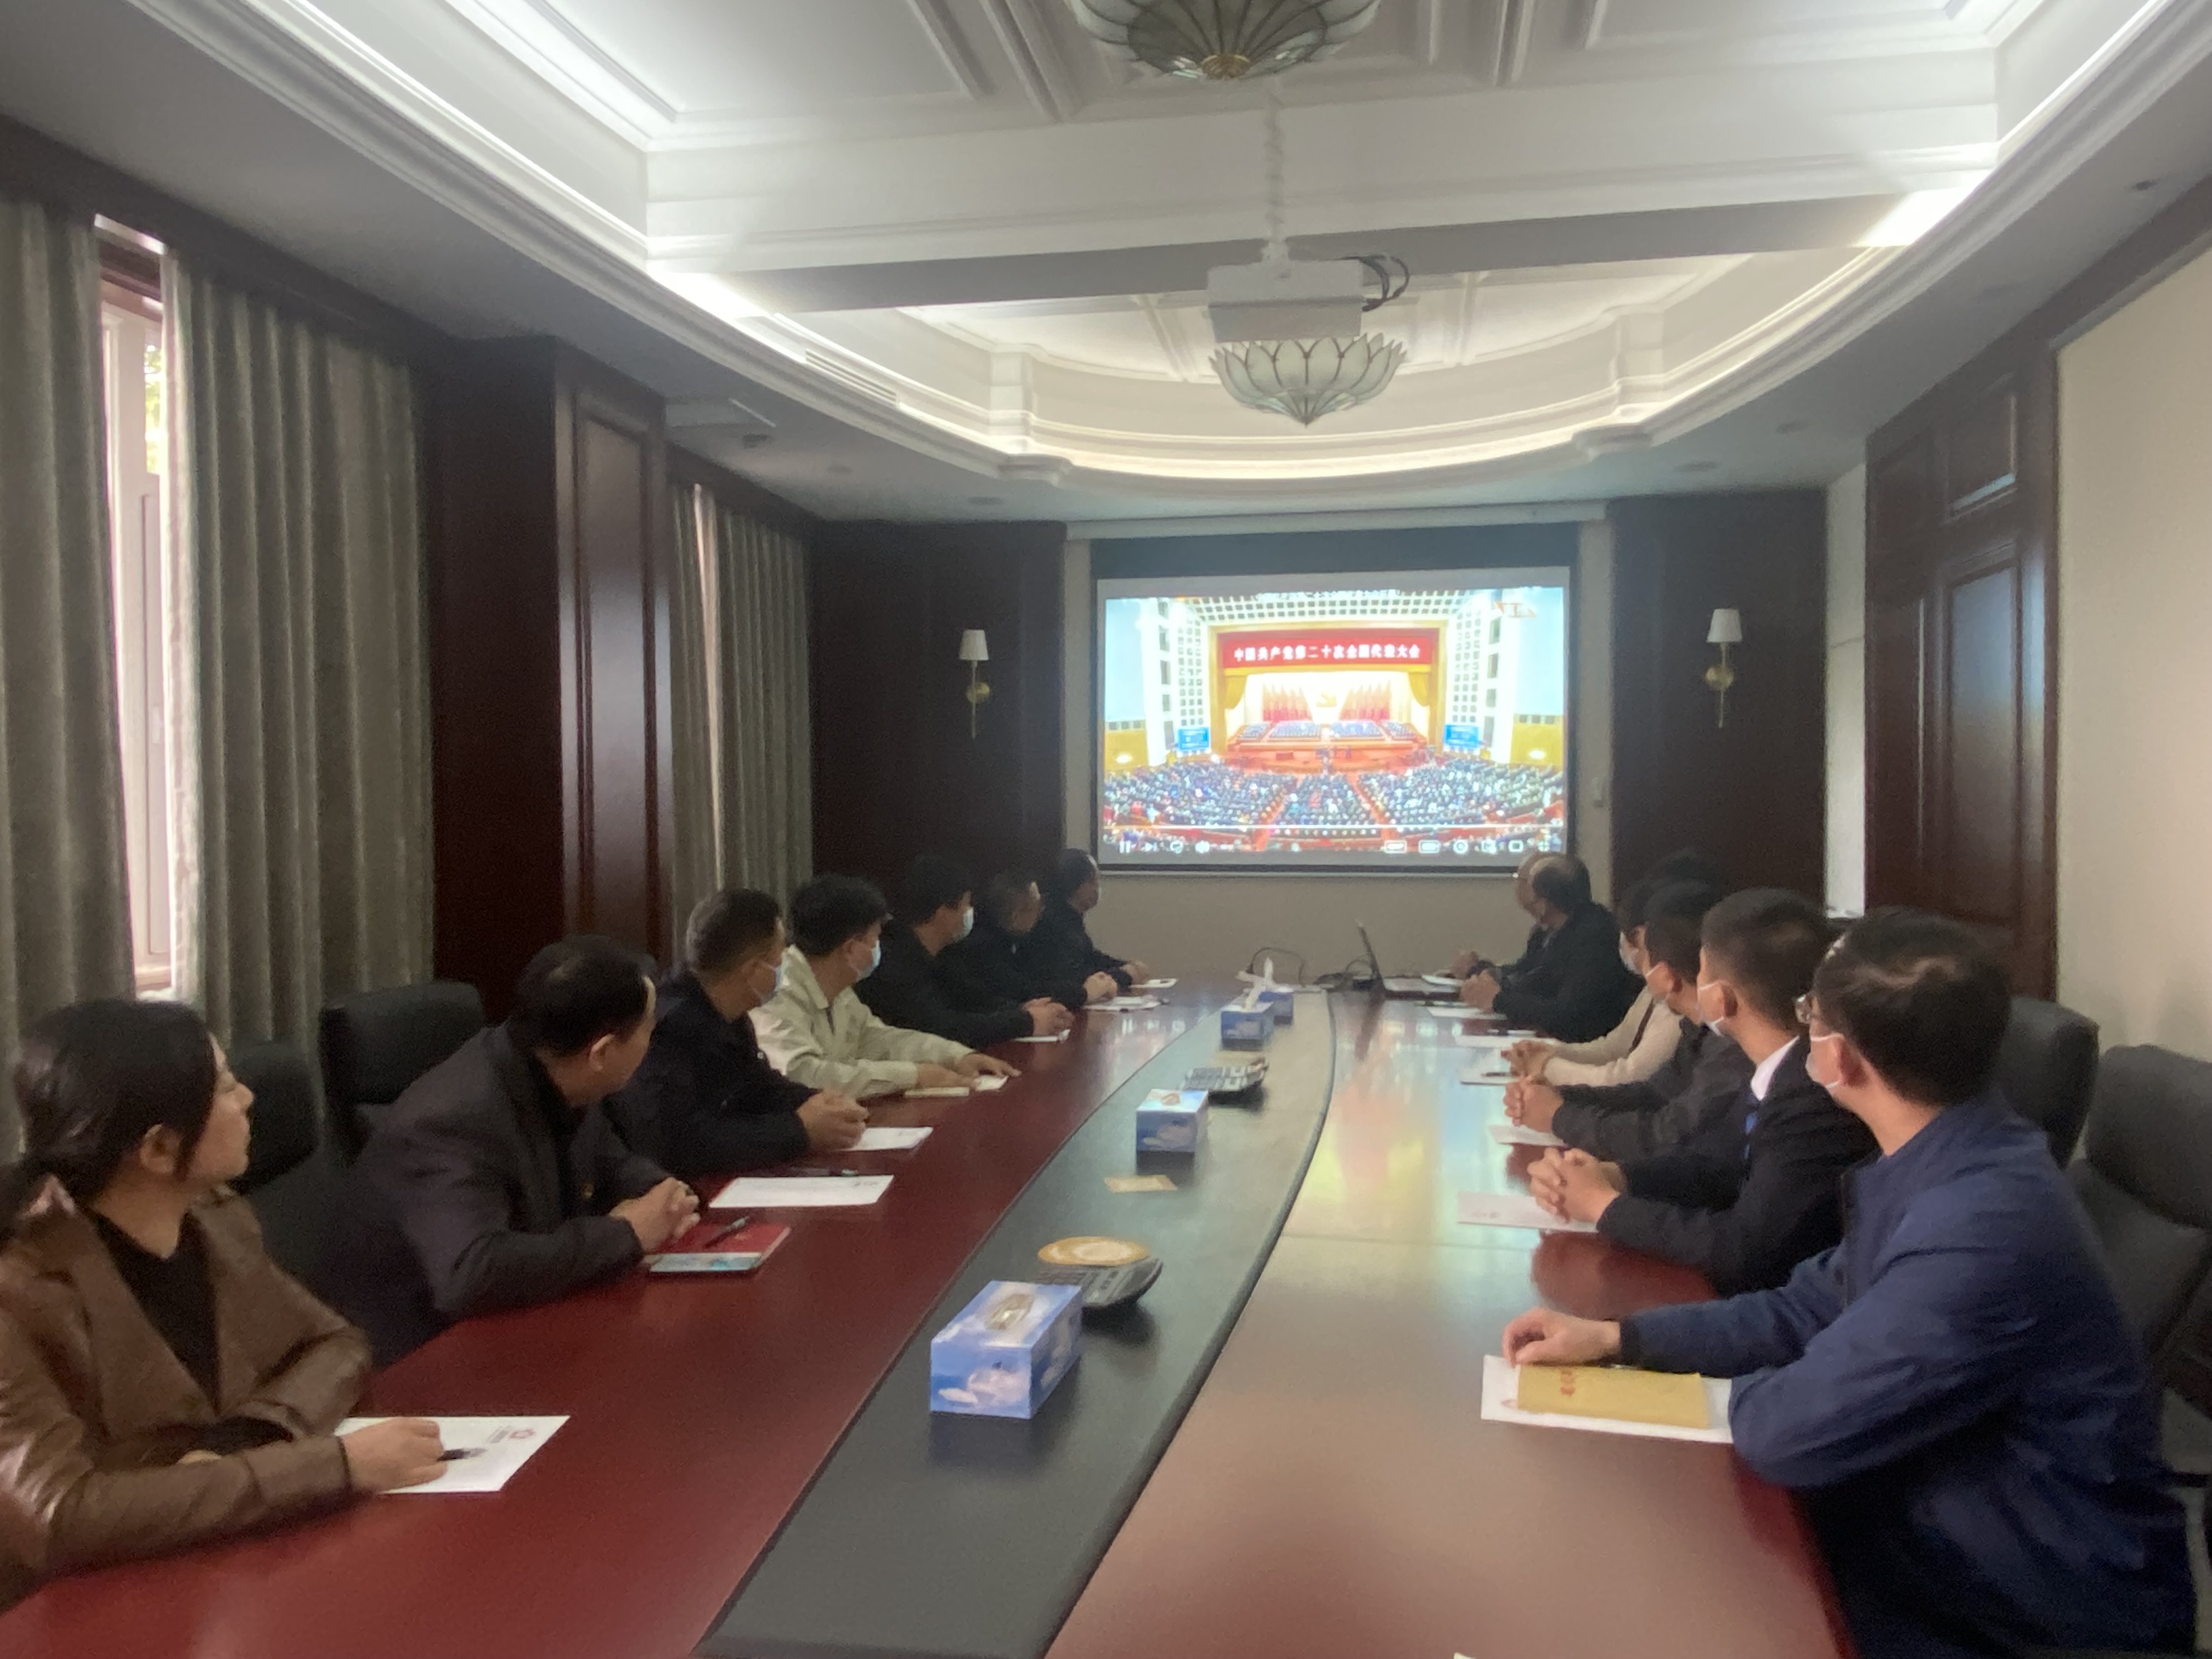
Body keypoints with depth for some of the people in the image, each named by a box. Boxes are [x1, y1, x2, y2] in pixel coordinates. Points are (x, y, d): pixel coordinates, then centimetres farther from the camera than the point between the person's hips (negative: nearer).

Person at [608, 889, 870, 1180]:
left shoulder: (727, 1015, 3)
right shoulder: (666, 1028, -25)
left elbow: (759, 1086, 17)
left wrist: (819, 1102, -3)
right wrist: (800, 1131, -26)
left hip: (726, 1186, 8)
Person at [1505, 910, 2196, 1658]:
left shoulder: (1981, 1227, -32)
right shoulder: (1942, 1164, -3)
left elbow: (1793, 1432, -27)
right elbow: (1814, 1307, 8)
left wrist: (1735, 1392, -4)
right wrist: (1617, 1336, 1)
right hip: (1970, 1512, 7)